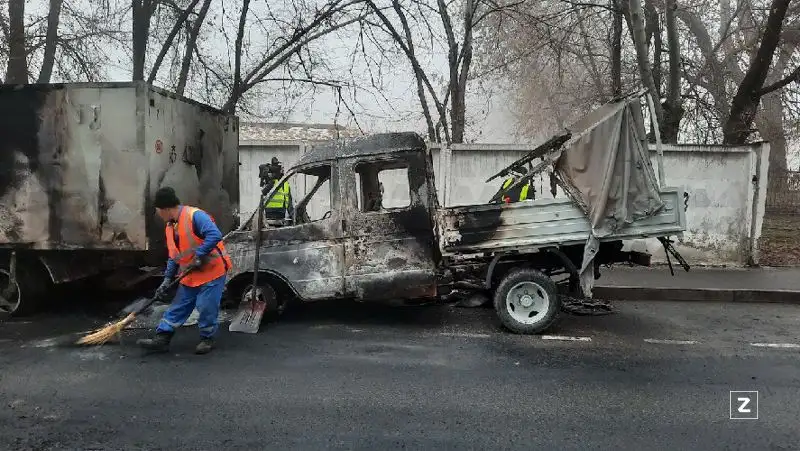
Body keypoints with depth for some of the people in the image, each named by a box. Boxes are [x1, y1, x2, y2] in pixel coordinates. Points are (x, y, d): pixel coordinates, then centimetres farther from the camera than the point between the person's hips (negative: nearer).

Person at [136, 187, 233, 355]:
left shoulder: (194, 215, -19)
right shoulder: (170, 227, 11)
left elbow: (215, 235, -32)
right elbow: (173, 257, 18)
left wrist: (199, 256, -27)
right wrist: (167, 279, 11)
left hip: (212, 270, -8)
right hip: (190, 275, 8)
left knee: (206, 307, -4)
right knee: (178, 307, 9)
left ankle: (207, 339, 14)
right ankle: (162, 338, 14)